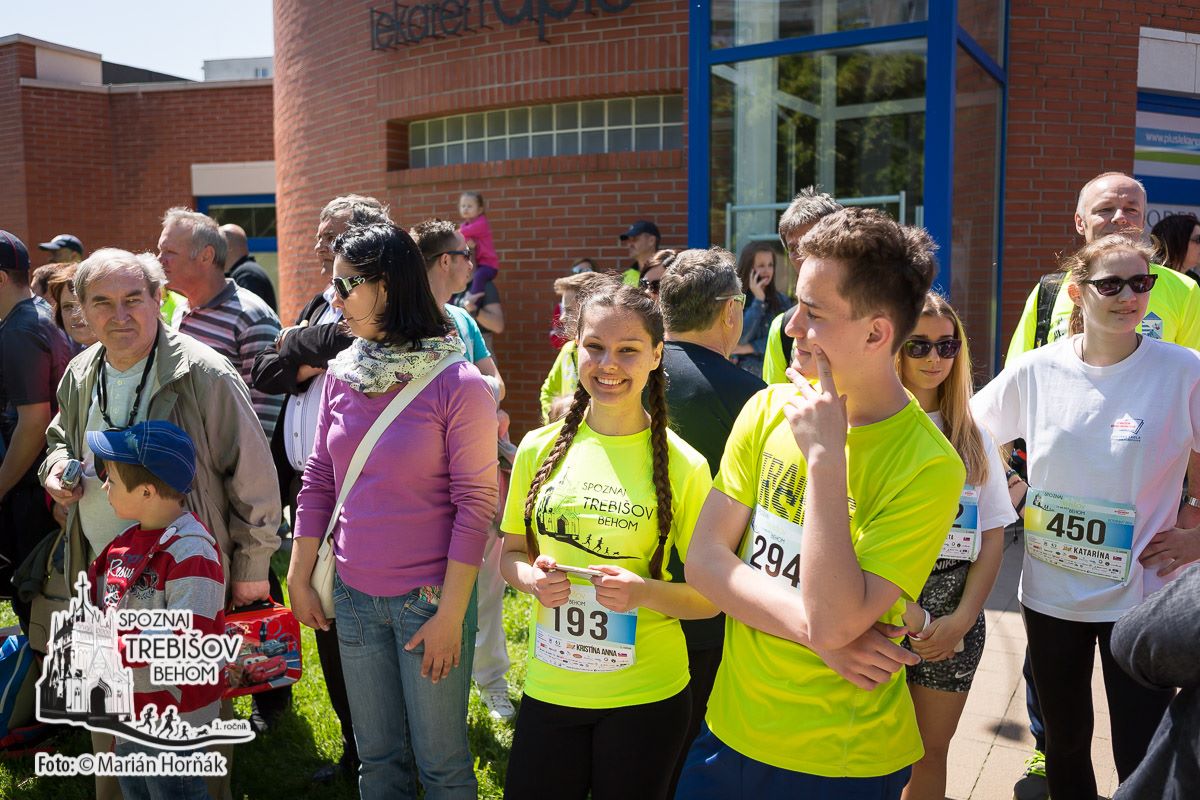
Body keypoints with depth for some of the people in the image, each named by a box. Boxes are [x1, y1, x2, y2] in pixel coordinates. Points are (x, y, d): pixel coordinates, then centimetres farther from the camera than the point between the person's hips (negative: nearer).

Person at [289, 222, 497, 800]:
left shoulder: (458, 385, -14)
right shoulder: (342, 371, 3)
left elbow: (475, 504, -13)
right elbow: (318, 478, 9)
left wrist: (451, 613, -14)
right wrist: (299, 577, 10)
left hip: (428, 599, -5)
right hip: (354, 597, 5)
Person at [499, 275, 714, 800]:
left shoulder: (683, 465, -11)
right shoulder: (540, 449, -2)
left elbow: (709, 596, -6)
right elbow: (511, 552, 10)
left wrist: (644, 592, -24)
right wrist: (532, 576, -11)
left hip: (645, 697, -2)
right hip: (548, 687, 3)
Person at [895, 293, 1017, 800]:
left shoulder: (974, 440, 10)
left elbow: (992, 538, 7)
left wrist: (961, 620, -4)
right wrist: (907, 612, -15)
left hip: (955, 625, 4)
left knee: (930, 752, 14)